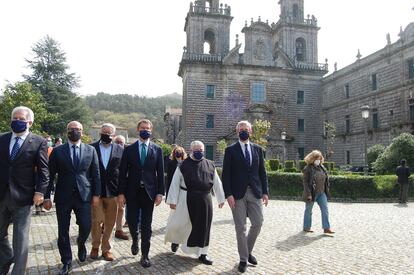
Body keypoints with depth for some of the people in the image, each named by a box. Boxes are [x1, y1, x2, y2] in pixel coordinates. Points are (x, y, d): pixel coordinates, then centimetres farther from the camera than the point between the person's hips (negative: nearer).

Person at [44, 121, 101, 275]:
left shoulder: (91, 150, 5)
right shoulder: (57, 151, 3)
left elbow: (96, 174, 5)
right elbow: (50, 175, 3)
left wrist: (96, 194, 1)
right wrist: (47, 197, -1)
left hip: (84, 195, 0)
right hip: (63, 196, 0)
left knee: (86, 226, -4)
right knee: (63, 232, 6)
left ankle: (81, 243, 31)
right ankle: (66, 262, 24)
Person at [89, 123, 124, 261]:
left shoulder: (120, 150, 3)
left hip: (113, 192, 1)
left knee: (109, 222, 10)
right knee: (96, 220, 4)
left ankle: (106, 248, 26)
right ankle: (95, 247, 27)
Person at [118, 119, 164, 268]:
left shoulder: (157, 149, 3)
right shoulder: (129, 149, 2)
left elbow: (160, 172, 2)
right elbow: (123, 172, 1)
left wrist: (160, 193, -4)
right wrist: (121, 193, -4)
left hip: (149, 192, 0)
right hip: (132, 191, 1)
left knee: (146, 225, 5)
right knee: (131, 221, 8)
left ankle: (145, 255, 18)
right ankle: (135, 241, 40)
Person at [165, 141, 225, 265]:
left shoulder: (210, 165, 5)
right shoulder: (183, 165, -3)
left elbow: (217, 183, 11)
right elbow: (175, 183, -4)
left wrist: (221, 198, 12)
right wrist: (172, 200, -8)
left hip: (204, 201, 2)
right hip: (186, 200, -2)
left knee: (203, 226, 7)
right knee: (179, 223, 8)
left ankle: (202, 253, 20)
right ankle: (175, 239, 40)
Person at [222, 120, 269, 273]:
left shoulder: (258, 149, 10)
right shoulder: (231, 150, 0)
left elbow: (262, 172, 10)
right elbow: (226, 174, -4)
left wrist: (265, 192, 3)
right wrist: (228, 194, -12)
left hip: (255, 193, 3)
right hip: (238, 193, -3)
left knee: (258, 223, 4)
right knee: (240, 227, 3)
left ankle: (248, 251, 29)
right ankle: (243, 259, 18)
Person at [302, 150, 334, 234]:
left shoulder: (322, 167, 7)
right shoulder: (307, 169, -14)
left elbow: (325, 180, 14)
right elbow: (305, 182, -16)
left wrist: (326, 191, 11)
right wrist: (308, 194, -20)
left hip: (321, 193, 6)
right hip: (312, 193, -6)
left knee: (325, 209, 2)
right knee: (308, 210, 8)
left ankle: (326, 228, 7)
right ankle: (306, 227, 21)